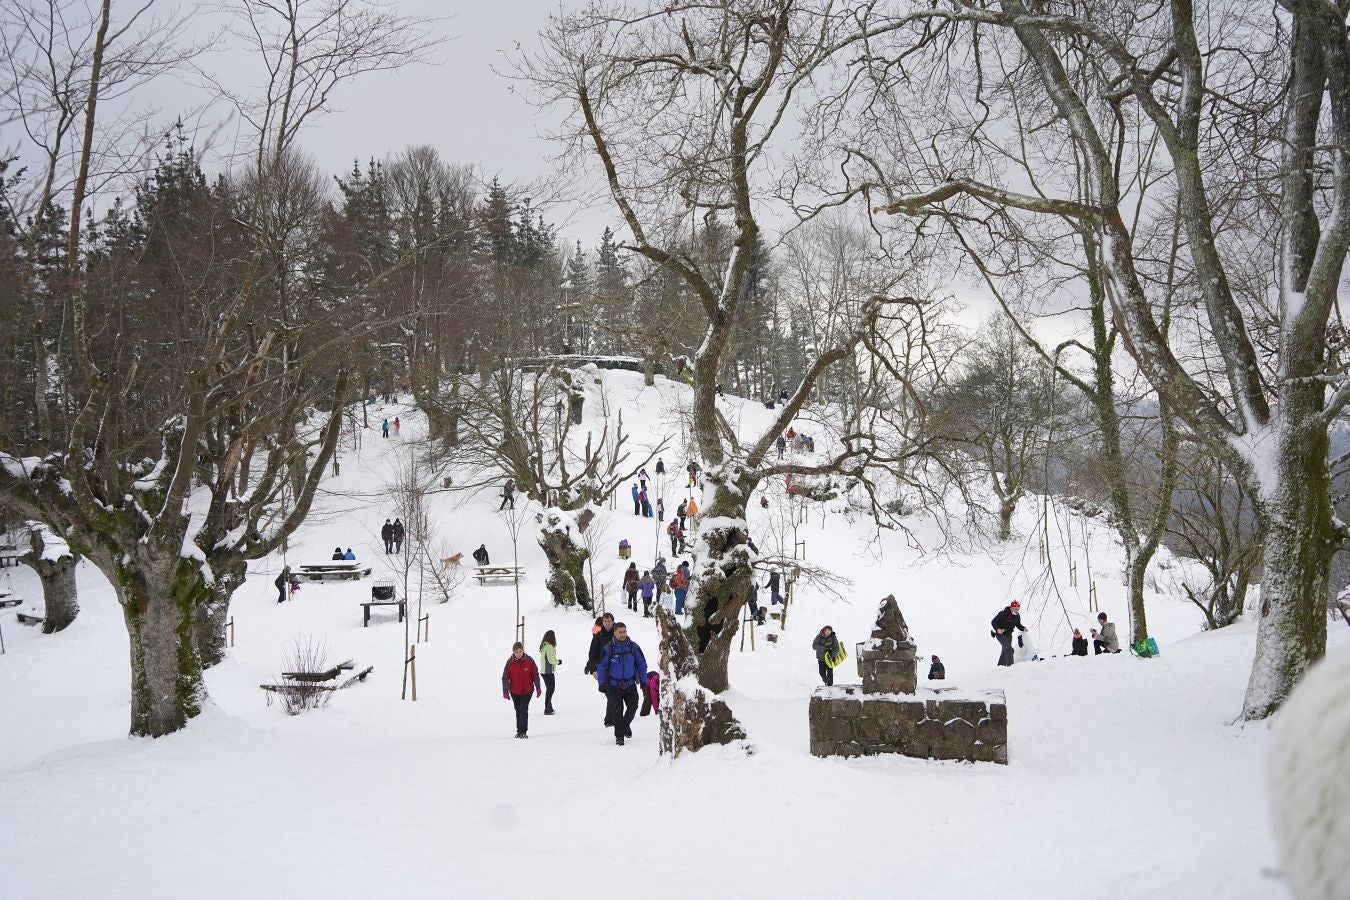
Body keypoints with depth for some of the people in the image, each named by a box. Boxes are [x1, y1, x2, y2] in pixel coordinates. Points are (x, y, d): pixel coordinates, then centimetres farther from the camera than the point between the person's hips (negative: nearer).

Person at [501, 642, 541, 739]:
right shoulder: (510, 662, -10)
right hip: (514, 691, 2)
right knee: (518, 711, 12)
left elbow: (535, 675, -1)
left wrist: (538, 688, 3)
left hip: (527, 690, -2)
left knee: (524, 710, -10)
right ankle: (519, 731, 24)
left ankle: (523, 731, -4)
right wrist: (505, 691, -7)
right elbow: (505, 677, -5)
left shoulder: (529, 661, -11)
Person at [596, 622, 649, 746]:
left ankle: (625, 725, 26)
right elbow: (601, 666, 0)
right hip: (614, 685, -2)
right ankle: (619, 736, 10)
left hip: (630, 684, 2)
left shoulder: (633, 647, -1)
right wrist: (602, 683, -3)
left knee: (633, 707, -3)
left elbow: (642, 664, 9)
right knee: (617, 711, -2)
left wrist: (643, 680, 6)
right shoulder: (608, 648, -7)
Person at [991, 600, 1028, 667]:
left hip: (1008, 634, 8)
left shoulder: (1017, 616, -1)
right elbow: (993, 622, -16)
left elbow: (1018, 624, 14)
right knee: (1009, 649, -22)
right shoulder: (1003, 614, -22)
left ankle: (1000, 665, 31)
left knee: (1005, 650, 16)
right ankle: (1010, 664, -22)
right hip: (1001, 634, -8)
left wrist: (1023, 628, -6)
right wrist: (997, 629, -32)